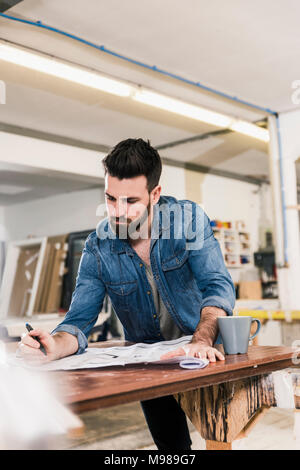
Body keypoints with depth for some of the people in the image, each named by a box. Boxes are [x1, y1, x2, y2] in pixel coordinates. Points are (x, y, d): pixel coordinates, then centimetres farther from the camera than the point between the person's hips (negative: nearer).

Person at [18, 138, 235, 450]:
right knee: (172, 443, -11)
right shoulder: (97, 249, -8)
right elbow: (79, 321, -10)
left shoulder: (188, 219, -11)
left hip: (204, 352, 0)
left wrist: (202, 342, -39)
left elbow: (218, 286, -20)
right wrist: (55, 346, -34)